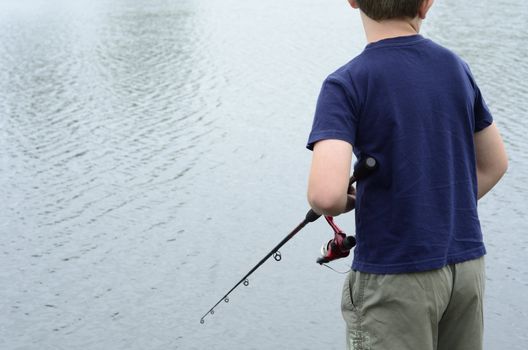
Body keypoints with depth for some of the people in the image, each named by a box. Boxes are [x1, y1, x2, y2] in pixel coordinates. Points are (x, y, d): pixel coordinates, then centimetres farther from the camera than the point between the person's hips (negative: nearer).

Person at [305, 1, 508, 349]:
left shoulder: (346, 84, -14)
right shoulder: (456, 67, 3)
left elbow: (326, 194, -26)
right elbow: (494, 164, 14)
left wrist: (343, 203, -3)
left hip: (395, 276, -5)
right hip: (467, 264, 6)